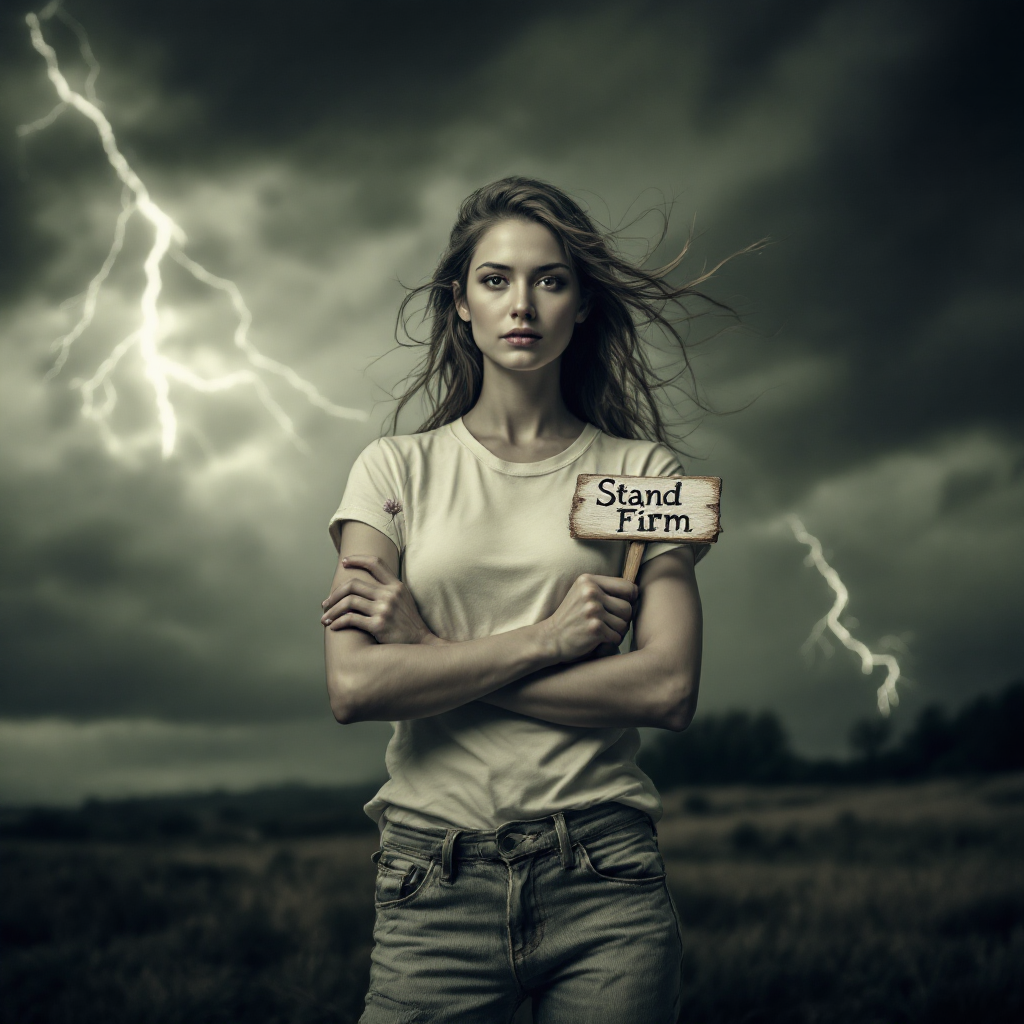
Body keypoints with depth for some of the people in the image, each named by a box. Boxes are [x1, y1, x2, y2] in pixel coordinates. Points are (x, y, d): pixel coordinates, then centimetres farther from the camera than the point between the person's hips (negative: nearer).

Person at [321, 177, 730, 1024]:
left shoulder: (643, 472, 5)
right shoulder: (398, 470, 6)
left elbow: (669, 689, -7)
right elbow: (355, 686, -6)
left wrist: (435, 655, -8)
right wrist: (547, 639, -11)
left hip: (607, 883, 0)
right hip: (436, 883, 0)